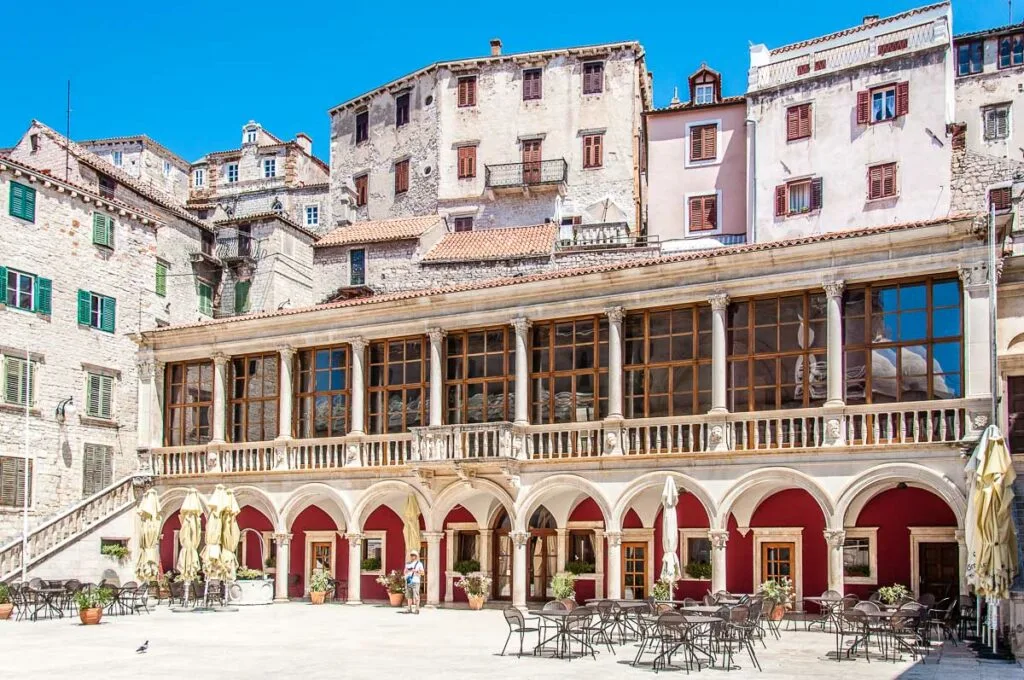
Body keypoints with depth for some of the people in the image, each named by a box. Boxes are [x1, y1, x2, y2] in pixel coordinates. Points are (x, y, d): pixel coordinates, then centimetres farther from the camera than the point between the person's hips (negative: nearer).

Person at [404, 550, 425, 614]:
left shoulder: (419, 564, 3)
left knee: (416, 596, -9)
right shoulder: (407, 563, 18)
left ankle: (417, 609, -9)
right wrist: (407, 571, -4)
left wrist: (416, 571, -16)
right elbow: (405, 572, 17)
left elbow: (422, 573, -3)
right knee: (409, 596, 5)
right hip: (408, 581, 5)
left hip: (415, 581, -5)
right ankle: (410, 609, 10)